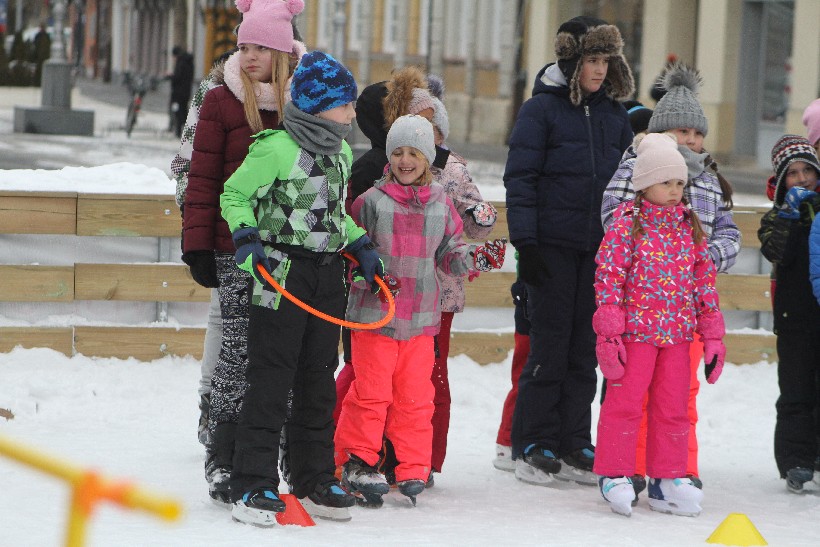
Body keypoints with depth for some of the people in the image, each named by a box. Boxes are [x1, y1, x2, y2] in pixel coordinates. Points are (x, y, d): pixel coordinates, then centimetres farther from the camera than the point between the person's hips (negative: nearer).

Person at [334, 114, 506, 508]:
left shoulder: (441, 205, 8)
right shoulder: (371, 201, -2)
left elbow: (449, 256, 14)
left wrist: (477, 258, -4)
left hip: (420, 318, 3)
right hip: (374, 313, -3)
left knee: (415, 396, 5)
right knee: (371, 390, -4)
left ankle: (412, 470, 12)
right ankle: (356, 459, 8)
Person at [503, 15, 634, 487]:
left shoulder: (616, 116, 11)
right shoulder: (542, 109, -3)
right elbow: (521, 179, -6)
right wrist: (525, 244, -12)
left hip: (601, 250, 4)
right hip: (553, 247, -4)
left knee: (586, 347, 5)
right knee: (550, 345, -3)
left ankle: (574, 445, 12)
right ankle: (535, 446, 4)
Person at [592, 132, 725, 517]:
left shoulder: (689, 225, 9)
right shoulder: (627, 223, -6)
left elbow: (704, 280, 13)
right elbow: (608, 277, -10)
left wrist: (712, 335, 10)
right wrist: (609, 333, -15)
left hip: (677, 333, 5)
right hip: (635, 329, -5)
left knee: (673, 406, 9)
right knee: (625, 401, -2)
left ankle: (667, 479, 17)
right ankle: (615, 476, 7)